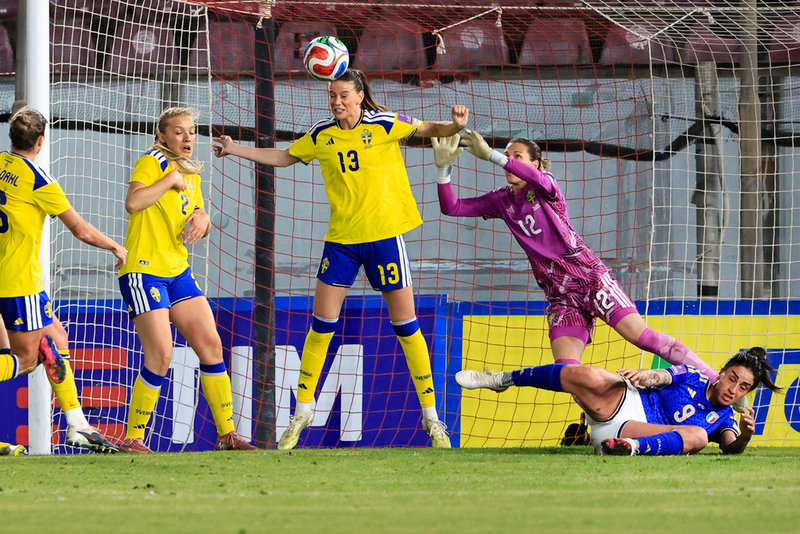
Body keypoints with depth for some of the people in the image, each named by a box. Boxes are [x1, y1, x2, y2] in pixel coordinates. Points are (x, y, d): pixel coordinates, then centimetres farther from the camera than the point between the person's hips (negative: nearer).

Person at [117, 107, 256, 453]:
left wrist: (202, 221, 3)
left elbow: (201, 221, 25)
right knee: (160, 356, -15)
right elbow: (132, 202, -25)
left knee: (211, 345, 2)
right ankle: (132, 438, -4)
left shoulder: (190, 174, 16)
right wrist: (171, 180, -19)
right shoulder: (153, 162, -9)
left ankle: (227, 434, 8)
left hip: (178, 271, 8)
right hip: (144, 269, -8)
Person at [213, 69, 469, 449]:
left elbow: (428, 129, -8)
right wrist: (237, 150, 15)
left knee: (405, 324, -1)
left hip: (385, 234, -3)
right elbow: (283, 157, 20)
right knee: (322, 324, -1)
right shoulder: (322, 135, 6)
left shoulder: (383, 125, -5)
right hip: (340, 238, 3)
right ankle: (302, 412, 10)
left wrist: (454, 126, -30)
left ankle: (431, 417, 8)